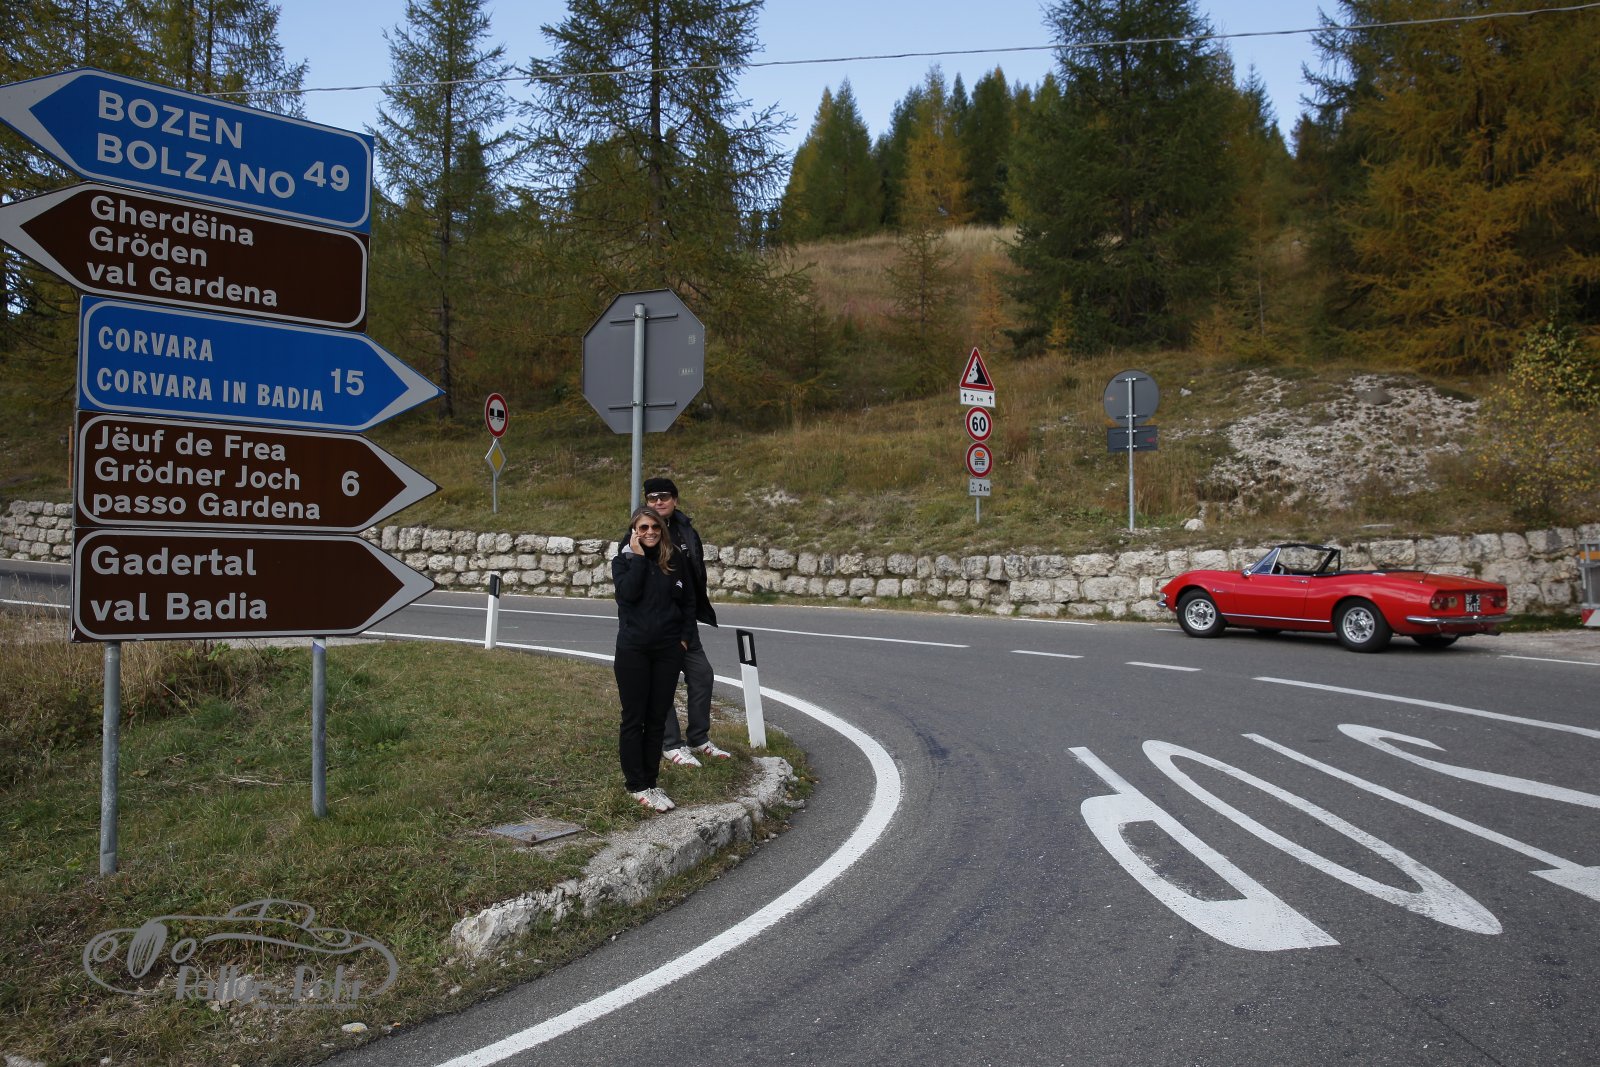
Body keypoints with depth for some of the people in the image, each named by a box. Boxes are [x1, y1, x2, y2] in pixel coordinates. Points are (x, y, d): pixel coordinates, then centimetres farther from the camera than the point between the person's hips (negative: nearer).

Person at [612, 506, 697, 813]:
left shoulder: (675, 559, 5)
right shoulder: (623, 560, 0)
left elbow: (689, 601, 11)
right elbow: (628, 592, -19)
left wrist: (685, 637, 4)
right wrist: (638, 556, -14)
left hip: (668, 650, 2)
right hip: (633, 649, -2)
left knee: (657, 718, 8)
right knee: (634, 718, 2)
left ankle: (650, 782, 17)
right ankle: (636, 785, 10)